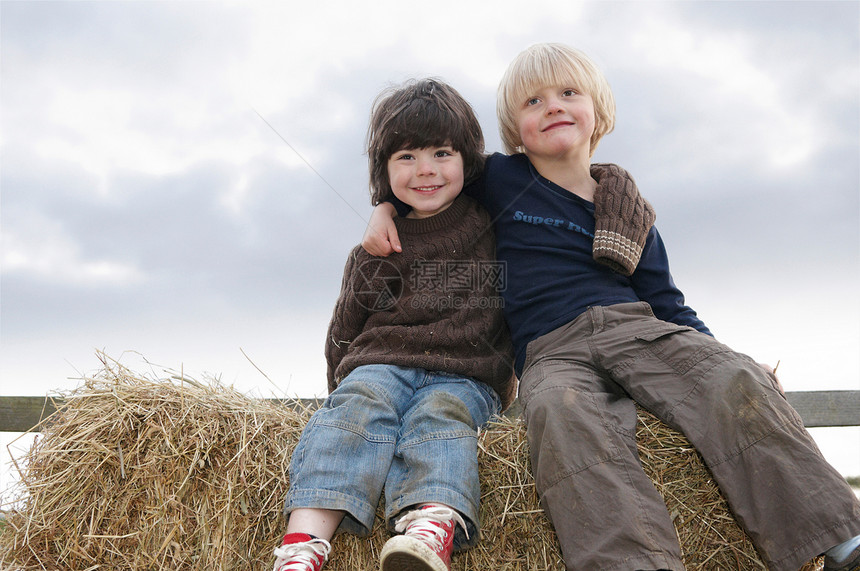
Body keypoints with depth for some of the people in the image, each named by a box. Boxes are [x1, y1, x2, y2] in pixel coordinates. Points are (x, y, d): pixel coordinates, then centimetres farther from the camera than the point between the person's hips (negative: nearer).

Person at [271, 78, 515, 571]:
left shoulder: (497, 230, 13)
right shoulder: (374, 254, 14)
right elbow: (345, 331, 22)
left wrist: (511, 368, 14)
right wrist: (344, 385, 14)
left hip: (463, 376, 0)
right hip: (380, 364, 1)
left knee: (442, 412, -32)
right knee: (361, 402, -30)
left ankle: (432, 530, -58)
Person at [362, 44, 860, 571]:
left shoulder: (630, 214, 21)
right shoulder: (499, 180, 16)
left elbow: (667, 303, 20)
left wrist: (727, 356, 7)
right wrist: (386, 207, 11)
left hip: (637, 329, 2)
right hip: (551, 352, -2)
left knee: (736, 384, -27)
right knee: (561, 413, -38)